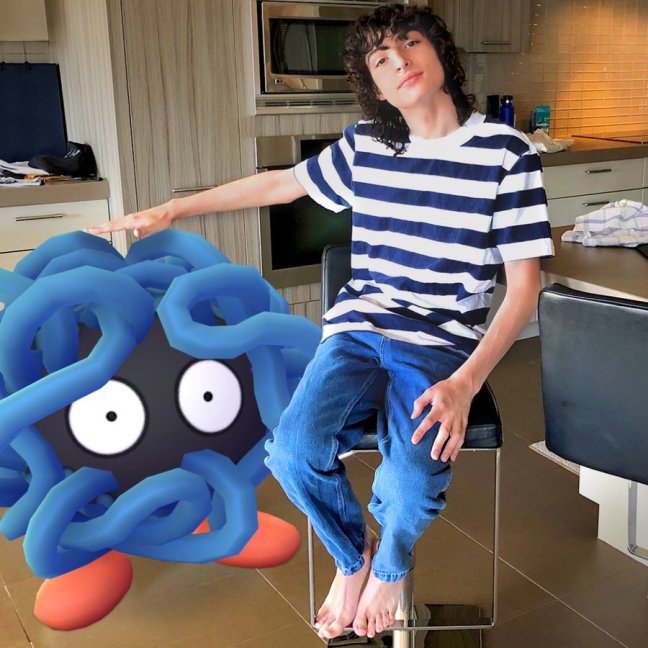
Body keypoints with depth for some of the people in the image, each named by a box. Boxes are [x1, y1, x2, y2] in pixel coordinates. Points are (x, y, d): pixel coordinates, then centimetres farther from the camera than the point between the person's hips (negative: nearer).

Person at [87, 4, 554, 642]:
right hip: (358, 327, 3)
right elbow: (282, 183, 20)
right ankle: (351, 556, 11)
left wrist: (465, 383, -18)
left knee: (412, 487, -28)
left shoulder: (505, 153, -5)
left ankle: (389, 564, 13)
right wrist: (169, 210, 19)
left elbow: (525, 283, -5)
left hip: (442, 343, -2)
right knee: (294, 452, -24)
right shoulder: (364, 145, 6)